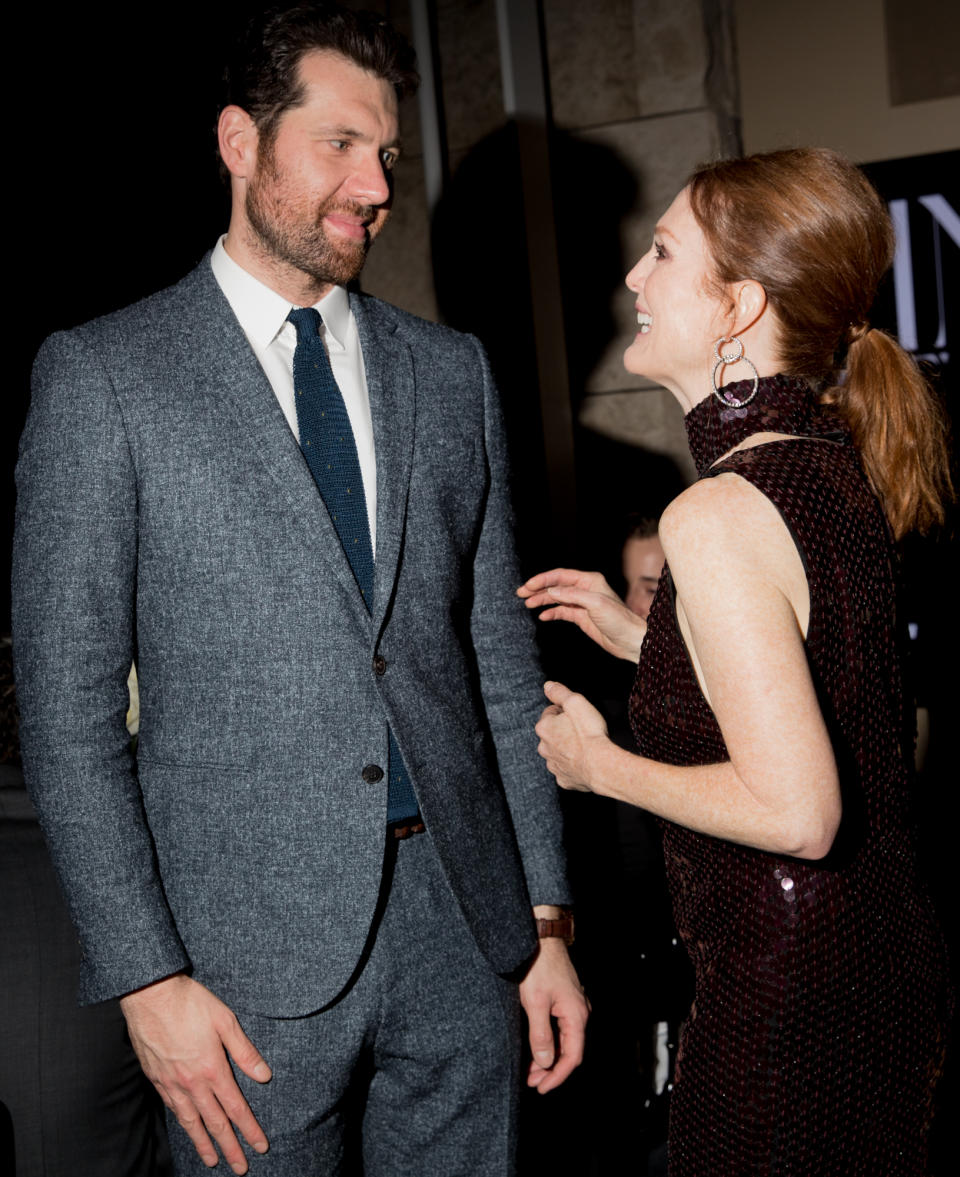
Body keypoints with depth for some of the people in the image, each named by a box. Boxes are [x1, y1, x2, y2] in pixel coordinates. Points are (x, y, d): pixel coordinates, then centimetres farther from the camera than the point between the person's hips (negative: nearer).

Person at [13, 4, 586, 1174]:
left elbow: (500, 659, 10)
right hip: (253, 950, -3)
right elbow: (67, 703, -6)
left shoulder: (450, 373, 9)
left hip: (463, 925, 4)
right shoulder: (102, 375, -3)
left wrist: (545, 915, 7)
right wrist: (149, 978, -11)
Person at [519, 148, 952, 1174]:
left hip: (787, 1000, -9)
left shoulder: (716, 515, -24)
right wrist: (641, 637, 13)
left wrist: (599, 764, -13)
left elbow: (796, 810, -27)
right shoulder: (837, 464, 3)